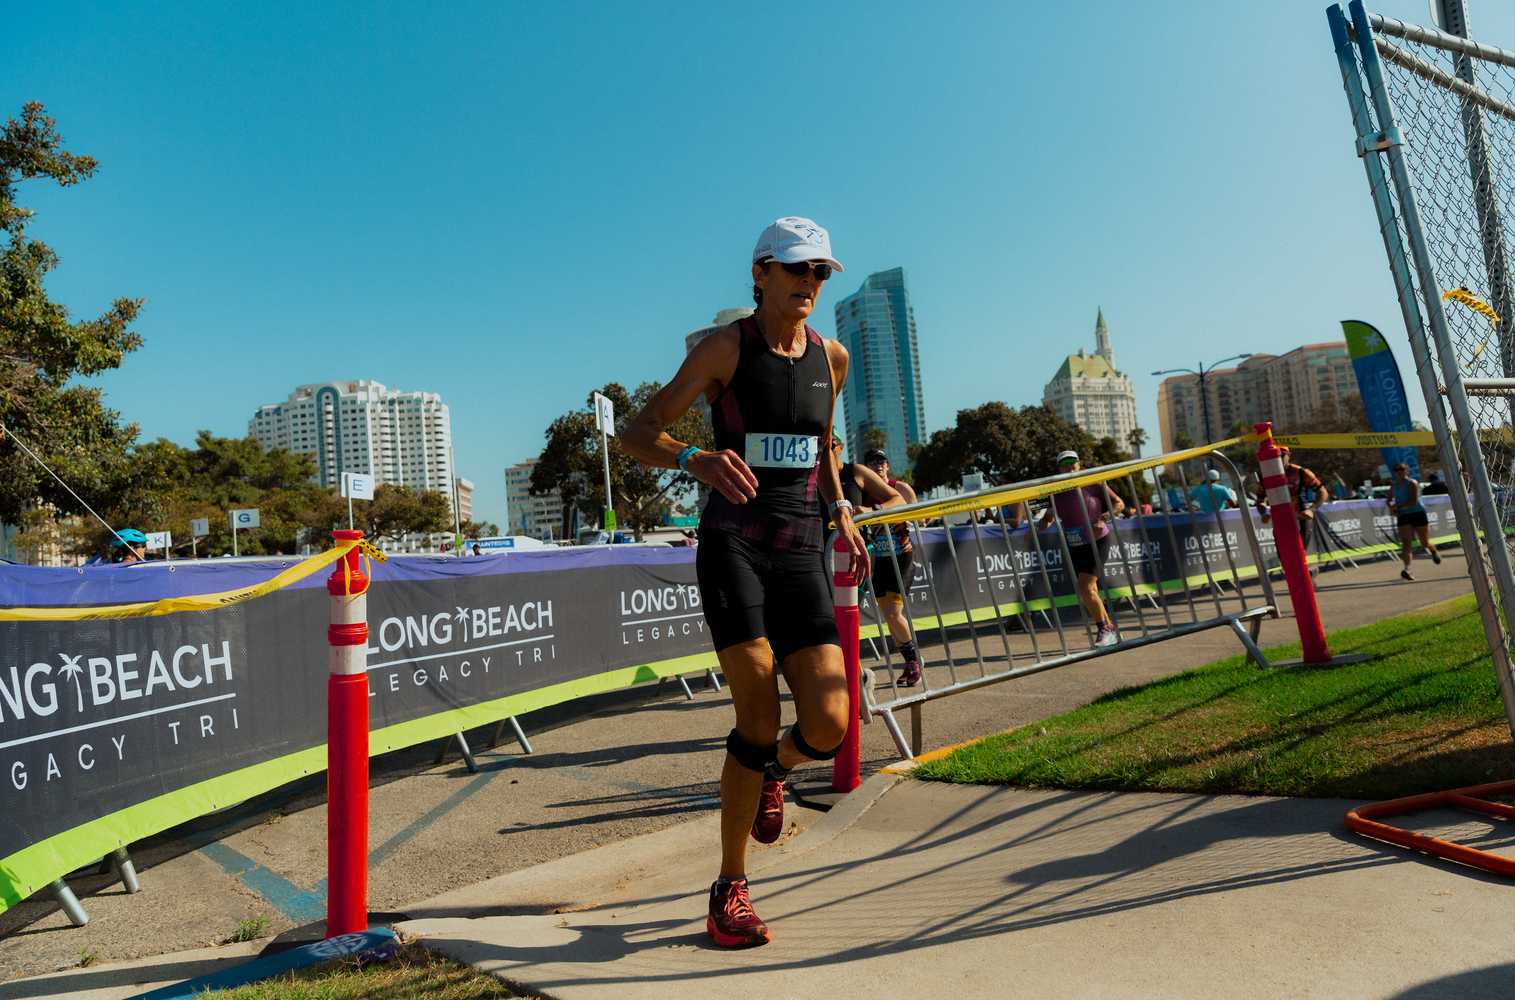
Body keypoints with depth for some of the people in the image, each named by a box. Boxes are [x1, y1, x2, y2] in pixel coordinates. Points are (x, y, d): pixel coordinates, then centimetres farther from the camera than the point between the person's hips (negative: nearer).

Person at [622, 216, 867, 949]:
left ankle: (768, 774, 30)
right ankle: (730, 891, 7)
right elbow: (636, 434, -8)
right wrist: (696, 460, -28)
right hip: (731, 544, -4)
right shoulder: (726, 348, -3)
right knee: (759, 711, -13)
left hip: (802, 553, 4)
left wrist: (840, 511, 14)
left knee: (828, 725, -8)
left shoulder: (832, 357, 12)